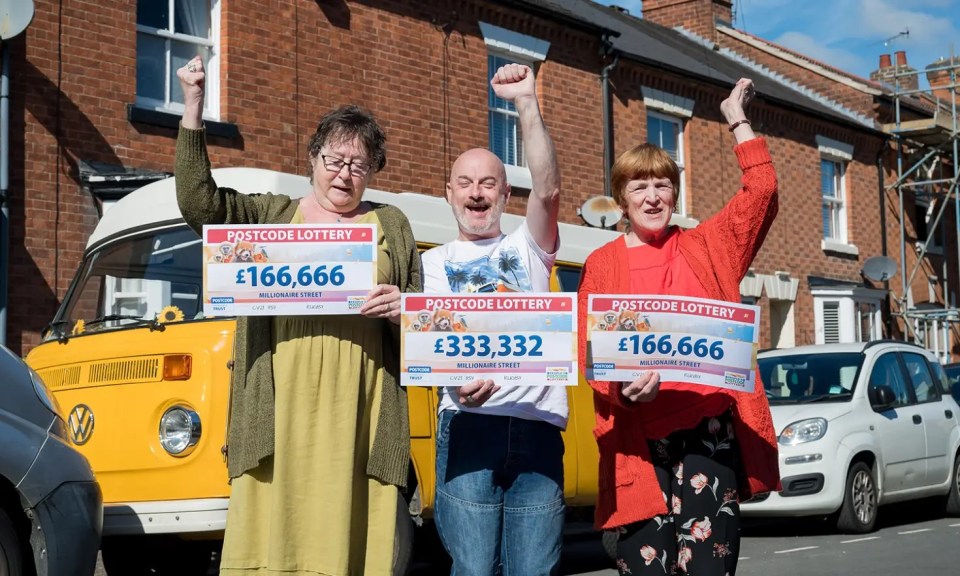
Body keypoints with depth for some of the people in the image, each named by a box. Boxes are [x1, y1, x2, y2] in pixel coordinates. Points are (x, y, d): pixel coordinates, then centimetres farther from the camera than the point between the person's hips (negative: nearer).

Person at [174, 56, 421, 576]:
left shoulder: (392, 226, 20)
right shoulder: (269, 215, 18)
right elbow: (198, 203, 1)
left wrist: (401, 311, -5)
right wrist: (193, 108, -4)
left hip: (357, 405, 1)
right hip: (281, 405, 0)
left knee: (348, 532, -6)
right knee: (274, 532, -8)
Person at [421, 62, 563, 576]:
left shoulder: (526, 246, 18)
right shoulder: (435, 262, 17)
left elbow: (547, 192, -2)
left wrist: (526, 103, -10)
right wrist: (459, 379, -22)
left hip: (538, 423, 1)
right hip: (469, 424, -1)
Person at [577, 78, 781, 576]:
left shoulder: (705, 247, 14)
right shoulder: (601, 265, 10)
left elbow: (761, 190, 6)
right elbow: (589, 351, 3)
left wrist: (737, 121, 12)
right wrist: (621, 387, -16)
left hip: (710, 425, 0)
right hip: (639, 435, 0)